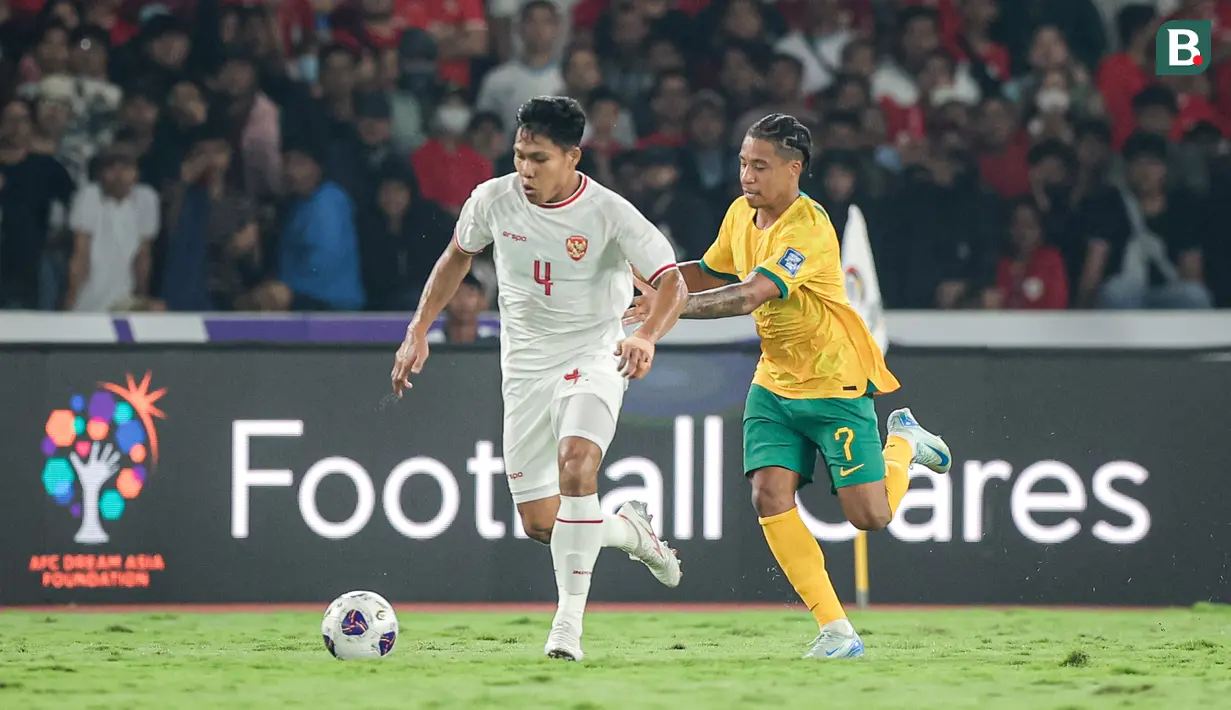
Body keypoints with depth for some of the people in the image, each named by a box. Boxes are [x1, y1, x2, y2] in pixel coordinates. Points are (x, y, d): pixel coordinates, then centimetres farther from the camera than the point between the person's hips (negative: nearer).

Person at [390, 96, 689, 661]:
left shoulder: (609, 213, -16)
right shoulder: (494, 200, -5)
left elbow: (673, 286, -19)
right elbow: (457, 257, 15)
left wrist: (646, 336, -39)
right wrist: (418, 331, 8)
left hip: (594, 357, -4)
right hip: (525, 368, 4)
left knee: (575, 465, -32)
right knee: (539, 524, -1)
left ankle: (569, 621, -27)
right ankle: (629, 530, 32)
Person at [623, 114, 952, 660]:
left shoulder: (809, 228, -26)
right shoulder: (741, 214, 1)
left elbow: (750, 295, -37)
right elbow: (712, 272, 20)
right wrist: (652, 278, 3)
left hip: (836, 381, -7)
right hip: (774, 383, 7)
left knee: (869, 515, -5)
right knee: (770, 497, -13)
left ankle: (903, 443, 30)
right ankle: (836, 631, -8)